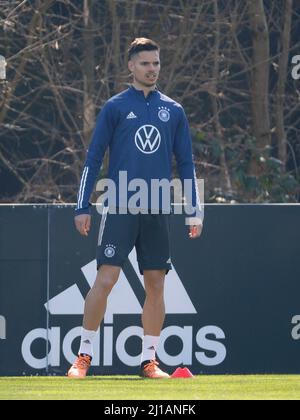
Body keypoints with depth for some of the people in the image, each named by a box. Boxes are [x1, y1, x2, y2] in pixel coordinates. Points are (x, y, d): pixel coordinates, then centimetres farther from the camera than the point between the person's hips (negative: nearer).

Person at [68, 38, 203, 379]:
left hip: (157, 210, 3)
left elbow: (186, 163, 15)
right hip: (119, 207, -3)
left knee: (155, 284, 3)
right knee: (106, 278, -12)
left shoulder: (173, 111, 11)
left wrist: (195, 211, 8)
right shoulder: (115, 107, 2)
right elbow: (93, 158, 3)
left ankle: (149, 360, 10)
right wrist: (82, 207, -4)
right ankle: (84, 355, -5)